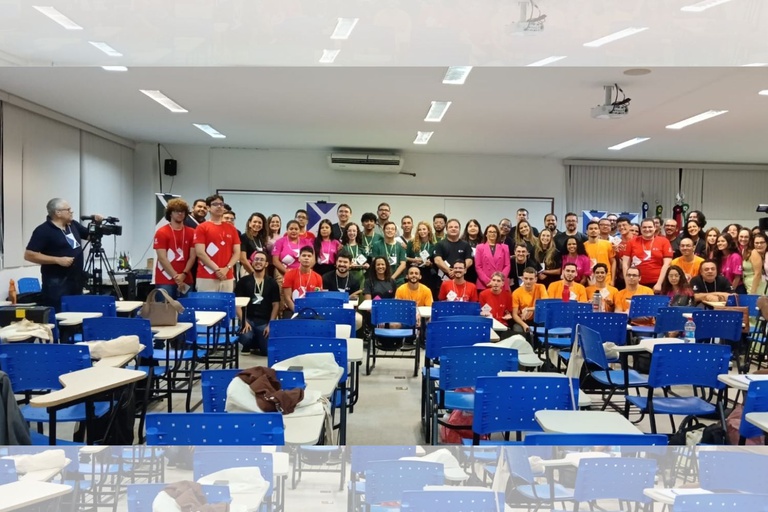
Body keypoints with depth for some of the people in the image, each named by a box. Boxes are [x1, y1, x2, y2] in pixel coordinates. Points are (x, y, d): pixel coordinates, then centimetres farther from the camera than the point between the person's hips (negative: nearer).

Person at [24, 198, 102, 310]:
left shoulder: (73, 224, 10)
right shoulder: (43, 230, -11)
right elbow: (29, 255, -15)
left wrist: (96, 224, 3)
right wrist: (58, 260, -20)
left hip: (76, 281, 7)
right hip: (56, 283, -7)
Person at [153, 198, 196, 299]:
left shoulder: (191, 233, 8)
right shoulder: (161, 233, -3)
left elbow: (192, 257, 5)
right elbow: (162, 258, -9)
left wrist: (183, 274, -8)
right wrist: (176, 276, -14)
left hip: (185, 281, 3)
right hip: (165, 281, -3)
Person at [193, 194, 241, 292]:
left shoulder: (231, 228, 12)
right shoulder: (202, 228, 1)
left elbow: (237, 253, 9)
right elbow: (200, 253, -7)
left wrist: (226, 268, -7)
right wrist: (217, 269, -13)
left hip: (227, 278, 4)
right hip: (206, 278, -4)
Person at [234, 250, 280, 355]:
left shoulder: (272, 283, 7)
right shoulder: (243, 281, 5)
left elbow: (276, 305, 4)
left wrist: (270, 324, -8)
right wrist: (243, 321, -12)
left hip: (265, 321, 1)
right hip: (248, 318, 0)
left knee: (266, 350, -16)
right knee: (245, 338, -32)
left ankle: (257, 343, 23)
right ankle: (248, 345, 9)